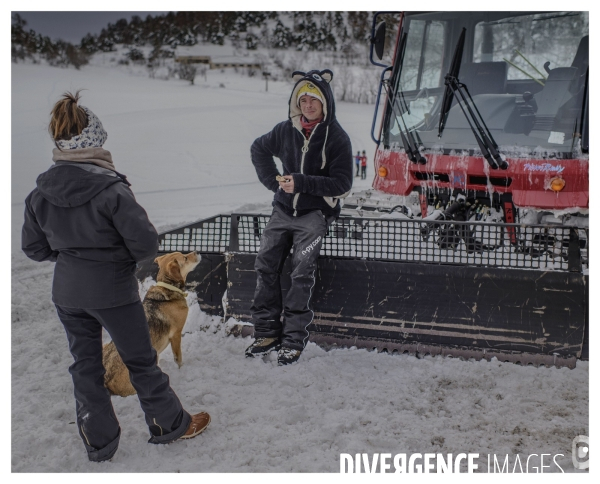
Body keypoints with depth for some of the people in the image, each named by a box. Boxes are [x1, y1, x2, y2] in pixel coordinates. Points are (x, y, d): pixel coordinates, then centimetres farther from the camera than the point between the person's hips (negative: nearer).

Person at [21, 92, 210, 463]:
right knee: (141, 361, 13)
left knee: (85, 364, 18)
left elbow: (33, 247, 4)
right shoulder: (111, 189, -23)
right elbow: (147, 243, -21)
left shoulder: (41, 192, -5)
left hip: (67, 290, 5)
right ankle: (170, 423, 31)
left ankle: (99, 441, 29)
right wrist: (122, 252, 0)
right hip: (113, 290, -5)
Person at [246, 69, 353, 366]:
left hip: (315, 213, -5)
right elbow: (259, 149, 24)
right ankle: (267, 332, 5)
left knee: (301, 271, -14)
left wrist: (302, 183, -22)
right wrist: (273, 181, 9)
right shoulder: (287, 130, 5)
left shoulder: (336, 138, -8)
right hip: (284, 210, 5)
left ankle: (293, 339, -6)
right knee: (265, 265, -4)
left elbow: (341, 184, -12)